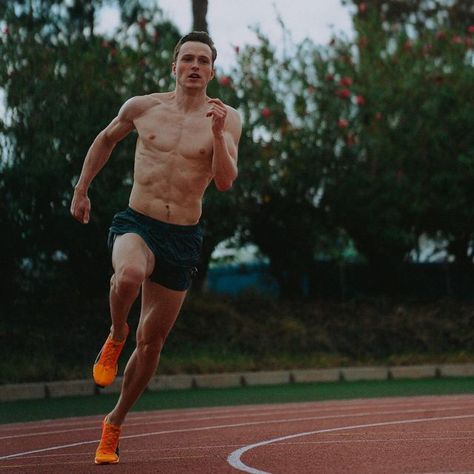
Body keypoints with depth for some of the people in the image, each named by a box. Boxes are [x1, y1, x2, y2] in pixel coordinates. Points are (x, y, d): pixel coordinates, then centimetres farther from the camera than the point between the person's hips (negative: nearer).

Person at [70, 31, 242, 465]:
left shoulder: (226, 118, -2)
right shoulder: (142, 107, 2)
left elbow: (225, 182, -12)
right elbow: (106, 140, 20)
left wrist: (217, 133, -26)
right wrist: (81, 190, 20)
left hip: (183, 238, 1)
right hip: (136, 223, -1)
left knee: (152, 342, 9)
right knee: (130, 275, -39)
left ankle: (115, 422, 30)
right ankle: (116, 336, -7)